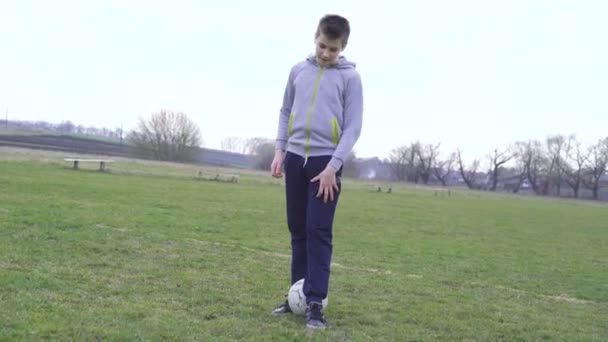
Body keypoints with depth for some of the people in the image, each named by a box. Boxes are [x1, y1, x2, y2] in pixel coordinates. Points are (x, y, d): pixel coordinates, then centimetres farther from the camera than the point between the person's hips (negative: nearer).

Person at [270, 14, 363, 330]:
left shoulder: (350, 77, -2)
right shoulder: (298, 70, 9)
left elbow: (353, 127, -6)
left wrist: (333, 166, -13)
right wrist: (280, 150, 5)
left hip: (326, 161, -4)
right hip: (295, 158, 4)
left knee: (318, 232, -8)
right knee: (298, 230, 8)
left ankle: (315, 303, -5)